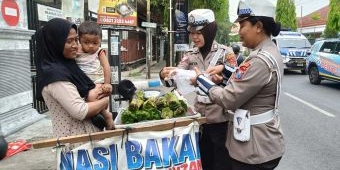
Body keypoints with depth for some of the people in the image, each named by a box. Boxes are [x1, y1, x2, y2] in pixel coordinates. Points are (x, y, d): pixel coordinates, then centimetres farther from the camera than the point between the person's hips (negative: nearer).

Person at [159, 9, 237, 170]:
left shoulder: (225, 52, -8)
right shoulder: (190, 55, 3)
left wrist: (221, 77, -31)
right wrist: (164, 74, -25)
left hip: (220, 117, -4)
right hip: (200, 116, 4)